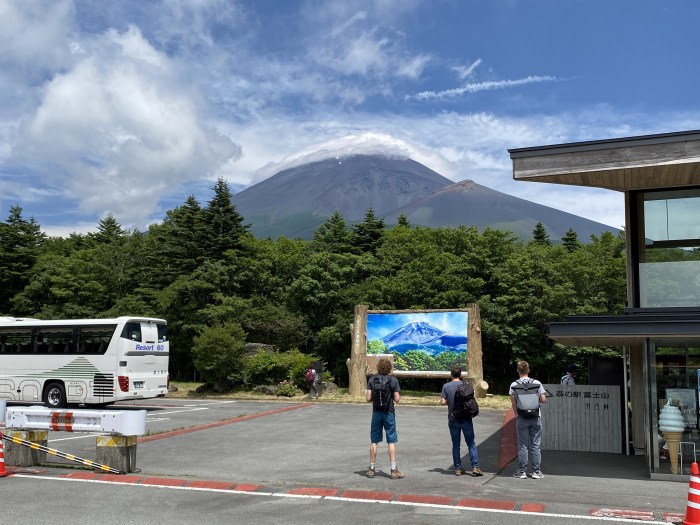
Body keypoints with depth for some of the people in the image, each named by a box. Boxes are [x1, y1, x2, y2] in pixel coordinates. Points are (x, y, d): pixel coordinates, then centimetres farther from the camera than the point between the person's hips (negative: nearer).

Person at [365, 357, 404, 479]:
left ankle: (371, 469, 15)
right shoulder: (393, 380, -6)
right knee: (391, 442, 3)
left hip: (376, 413, 2)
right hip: (389, 413, -2)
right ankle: (394, 470, 4)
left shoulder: (372, 379, -2)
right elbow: (397, 399, -8)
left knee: (374, 441, 9)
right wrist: (398, 397, 14)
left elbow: (368, 398, -6)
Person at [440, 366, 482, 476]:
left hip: (453, 419, 0)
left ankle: (458, 468, 10)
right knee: (471, 443, 7)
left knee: (455, 444, 9)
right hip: (466, 418, 0)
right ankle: (475, 467, 0)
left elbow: (442, 402, -7)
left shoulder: (446, 386, -4)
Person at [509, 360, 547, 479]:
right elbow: (543, 400, 0)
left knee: (522, 446, 6)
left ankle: (522, 471, 9)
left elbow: (513, 403, -5)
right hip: (536, 418, 1)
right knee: (535, 446, 7)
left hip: (522, 419, -1)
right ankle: (536, 471, 10)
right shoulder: (537, 383, -2)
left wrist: (517, 416, 5)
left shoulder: (514, 385, -4)